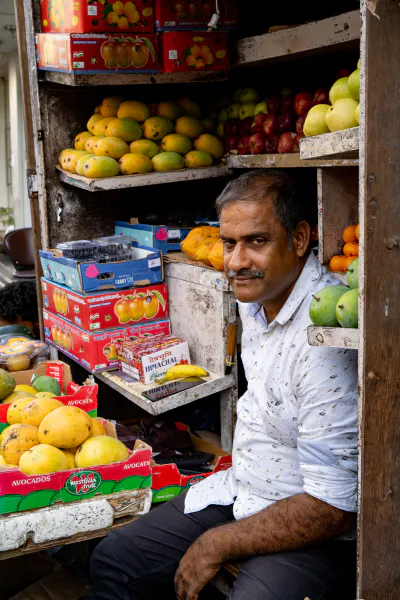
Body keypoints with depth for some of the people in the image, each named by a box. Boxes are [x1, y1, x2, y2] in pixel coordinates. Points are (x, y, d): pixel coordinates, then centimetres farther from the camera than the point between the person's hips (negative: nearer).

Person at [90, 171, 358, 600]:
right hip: (242, 491, 8)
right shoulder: (255, 294, 0)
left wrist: (219, 545, -17)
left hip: (314, 529, -8)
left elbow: (333, 509, -26)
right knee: (111, 562, 8)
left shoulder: (327, 338, -29)